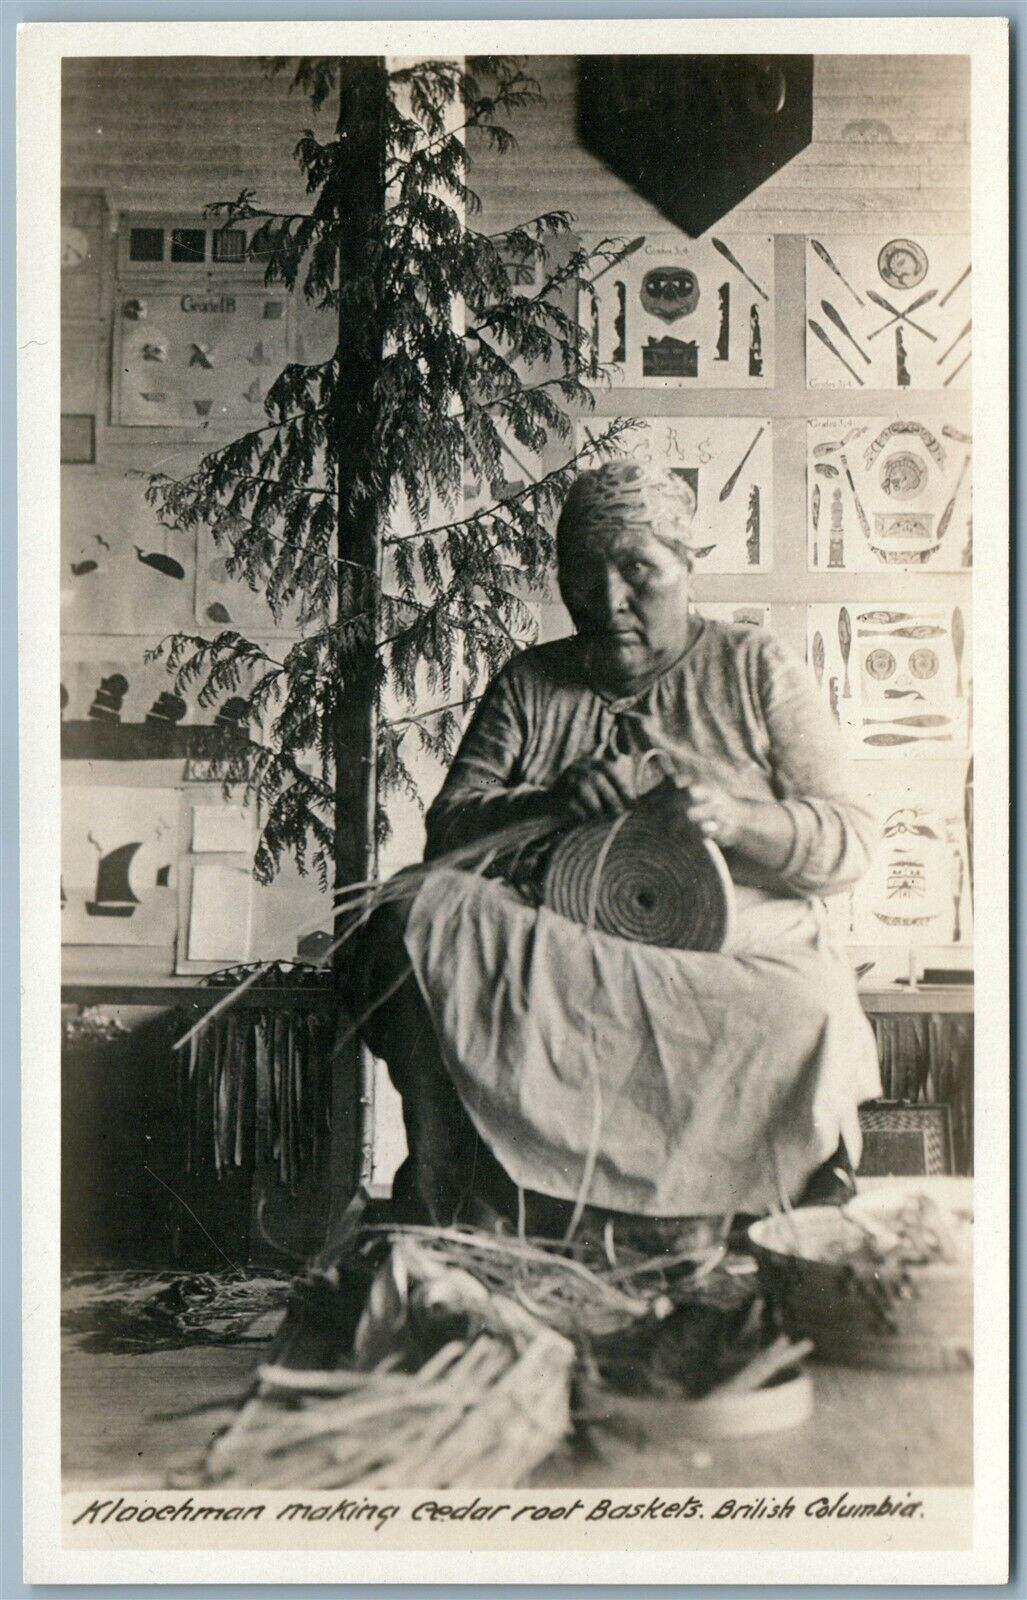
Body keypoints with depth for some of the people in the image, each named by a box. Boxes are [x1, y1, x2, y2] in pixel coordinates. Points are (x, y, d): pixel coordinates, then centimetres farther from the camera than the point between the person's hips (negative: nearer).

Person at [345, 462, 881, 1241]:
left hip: (741, 966, -1)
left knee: (810, 1020, -37)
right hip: (557, 969, 2)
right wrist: (553, 801, -12)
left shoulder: (755, 669, 13)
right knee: (418, 917, -28)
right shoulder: (529, 684, 19)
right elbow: (447, 829, 8)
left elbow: (852, 842, 5)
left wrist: (733, 818, -15)